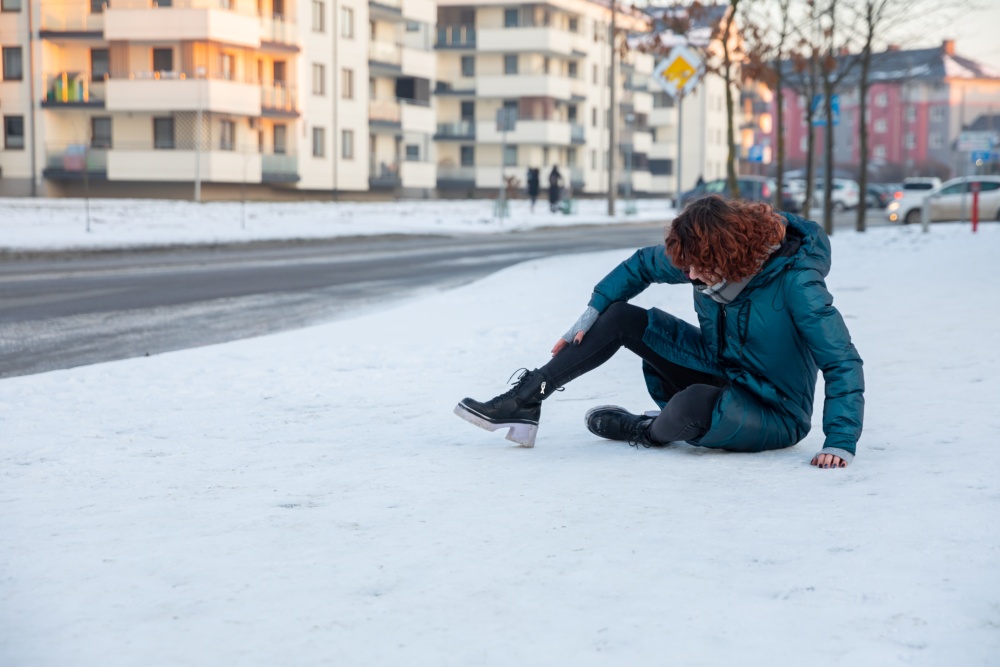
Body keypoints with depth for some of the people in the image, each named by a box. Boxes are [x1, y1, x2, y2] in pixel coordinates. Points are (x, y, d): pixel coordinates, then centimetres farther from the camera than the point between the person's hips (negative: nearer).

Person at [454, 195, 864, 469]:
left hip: (773, 416, -6)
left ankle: (649, 432, -2)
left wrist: (840, 443, -35)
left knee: (693, 403, -39)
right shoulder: (708, 258, -11)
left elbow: (843, 363, -27)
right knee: (620, 318, -3)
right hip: (720, 373, 7)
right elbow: (643, 264, 7)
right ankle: (523, 401, -2)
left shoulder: (796, 282, -29)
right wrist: (592, 312, 0)